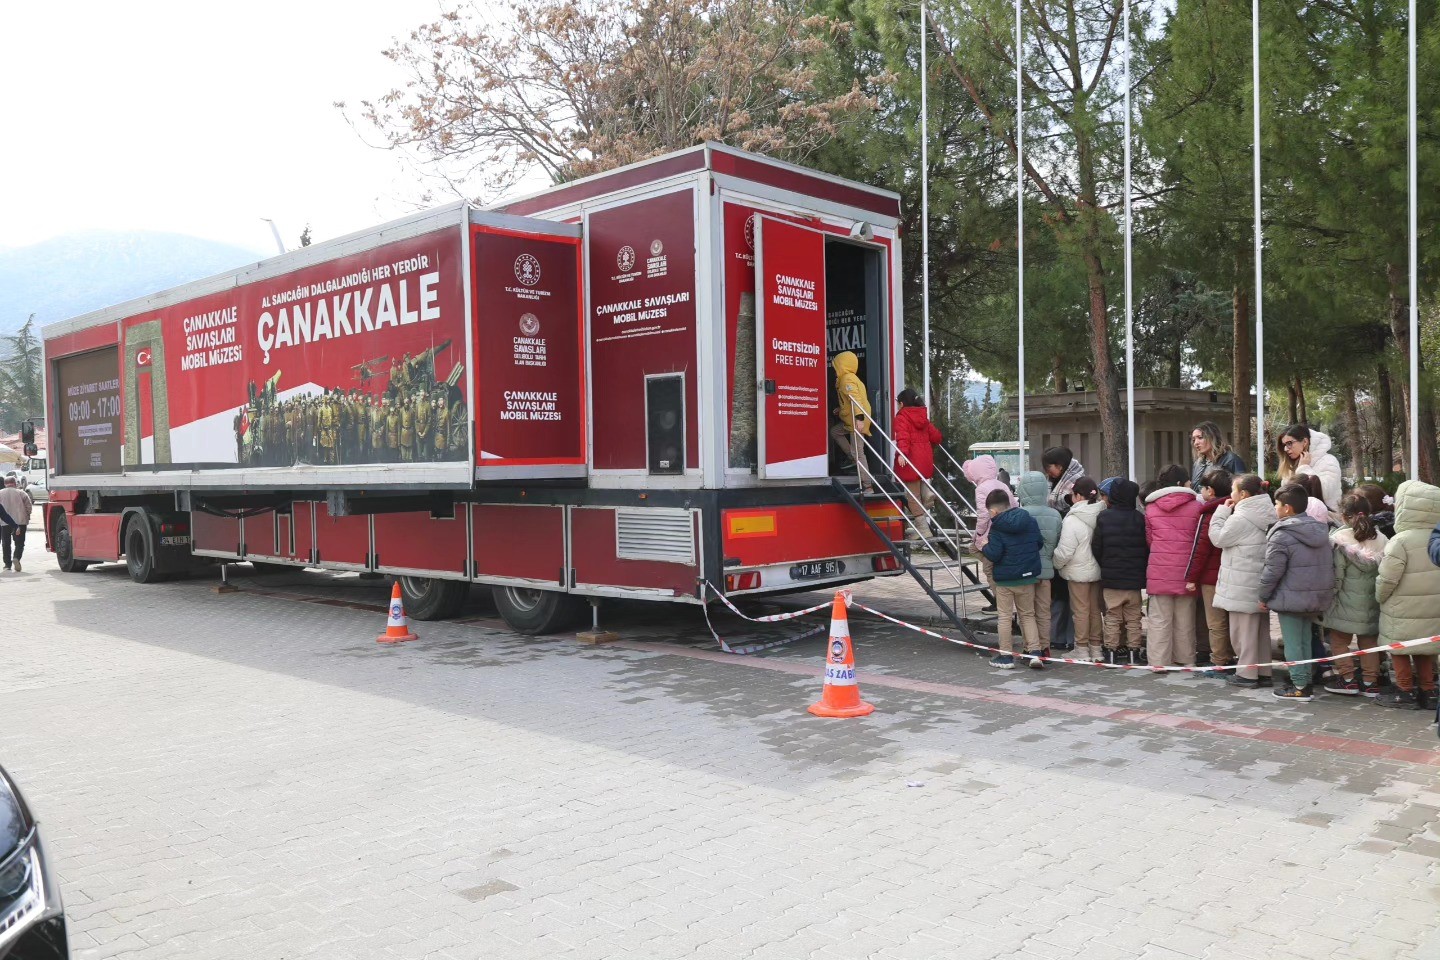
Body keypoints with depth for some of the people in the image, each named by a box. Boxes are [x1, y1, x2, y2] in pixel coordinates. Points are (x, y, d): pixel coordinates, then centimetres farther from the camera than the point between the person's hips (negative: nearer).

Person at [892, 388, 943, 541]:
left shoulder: (902, 417, -5)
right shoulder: (923, 416, 15)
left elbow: (903, 436, -23)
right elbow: (935, 436, 17)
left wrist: (901, 453, -37)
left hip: (910, 460, -7)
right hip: (925, 459, 7)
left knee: (913, 497, 1)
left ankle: (923, 530, 1)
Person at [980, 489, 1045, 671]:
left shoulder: (997, 528, -15)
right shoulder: (1030, 521, 0)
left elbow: (994, 554, -20)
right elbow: (1039, 543, 6)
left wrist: (985, 546, -1)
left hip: (1005, 578, -4)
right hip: (1027, 576, 4)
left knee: (1005, 616, 7)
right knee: (1028, 614, 15)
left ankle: (1006, 655, 10)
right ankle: (1034, 652, 5)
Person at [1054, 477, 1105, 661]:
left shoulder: (1072, 520, -20)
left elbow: (1064, 551, -18)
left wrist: (1057, 564, 0)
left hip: (1078, 572, -6)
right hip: (1098, 570, 6)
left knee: (1080, 610, 4)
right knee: (1096, 610, 15)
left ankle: (1082, 649, 10)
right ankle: (1097, 648, 22)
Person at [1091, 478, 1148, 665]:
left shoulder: (1103, 518, -5)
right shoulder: (1139, 518, -6)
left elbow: (1096, 547, -2)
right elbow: (1147, 547, -1)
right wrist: (1141, 569, 12)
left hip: (1110, 577, 0)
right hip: (1134, 578, 0)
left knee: (1112, 616, 6)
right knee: (1133, 617, 9)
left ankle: (1111, 651, 7)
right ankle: (1133, 651, 12)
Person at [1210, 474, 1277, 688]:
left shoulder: (1241, 518, -19)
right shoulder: (1267, 514, 8)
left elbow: (1218, 538, -10)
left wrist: (1222, 512, -3)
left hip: (1242, 585, -9)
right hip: (1261, 580, 9)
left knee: (1243, 629, 0)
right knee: (1261, 628, 15)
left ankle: (1247, 673, 5)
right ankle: (1263, 671, 21)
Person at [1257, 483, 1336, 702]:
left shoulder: (1281, 535, -17)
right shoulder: (1320, 531, 8)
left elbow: (1273, 571, -17)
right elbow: (1329, 566, 14)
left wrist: (1264, 596, -5)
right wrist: (1325, 591, 22)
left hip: (1291, 598, -8)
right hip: (1318, 598, 8)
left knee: (1293, 643, 0)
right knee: (1305, 641, 17)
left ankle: (1300, 687, 2)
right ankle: (1304, 681, 22)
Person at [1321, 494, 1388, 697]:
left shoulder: (1339, 539, -15)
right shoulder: (1381, 539, -1)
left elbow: (1336, 575, -14)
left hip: (1347, 603, -5)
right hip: (1372, 603, 5)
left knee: (1339, 640, 9)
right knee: (1368, 641, 15)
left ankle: (1348, 679, 8)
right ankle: (1370, 681, 17)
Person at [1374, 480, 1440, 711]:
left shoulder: (1401, 541, -21)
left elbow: (1387, 579, -19)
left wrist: (1380, 597, -1)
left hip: (1403, 611, -6)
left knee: (1398, 648, 9)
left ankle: (1405, 691, 13)